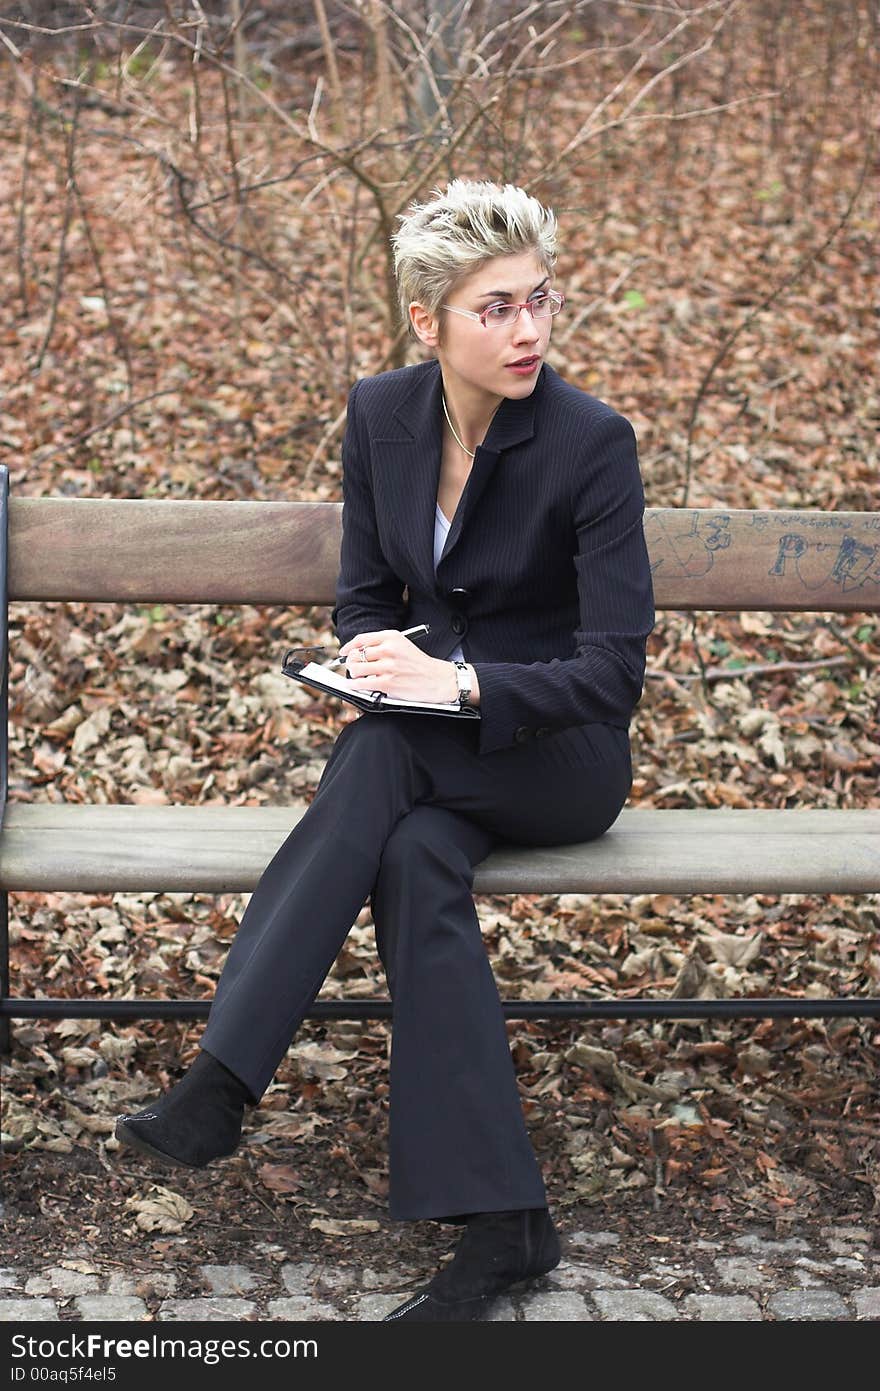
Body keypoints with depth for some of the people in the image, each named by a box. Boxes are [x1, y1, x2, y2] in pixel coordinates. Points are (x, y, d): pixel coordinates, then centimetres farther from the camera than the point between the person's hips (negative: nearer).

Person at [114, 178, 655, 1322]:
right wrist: (387, 661, -14)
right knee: (415, 858, -32)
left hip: (560, 755, -4)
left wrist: (460, 683, -32)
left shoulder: (592, 442, -16)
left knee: (381, 757, -35)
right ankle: (501, 1221, -33)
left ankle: (222, 1083, -36)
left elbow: (615, 667, -19)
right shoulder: (380, 416, 0)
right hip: (431, 748, 4)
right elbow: (364, 598, 10)